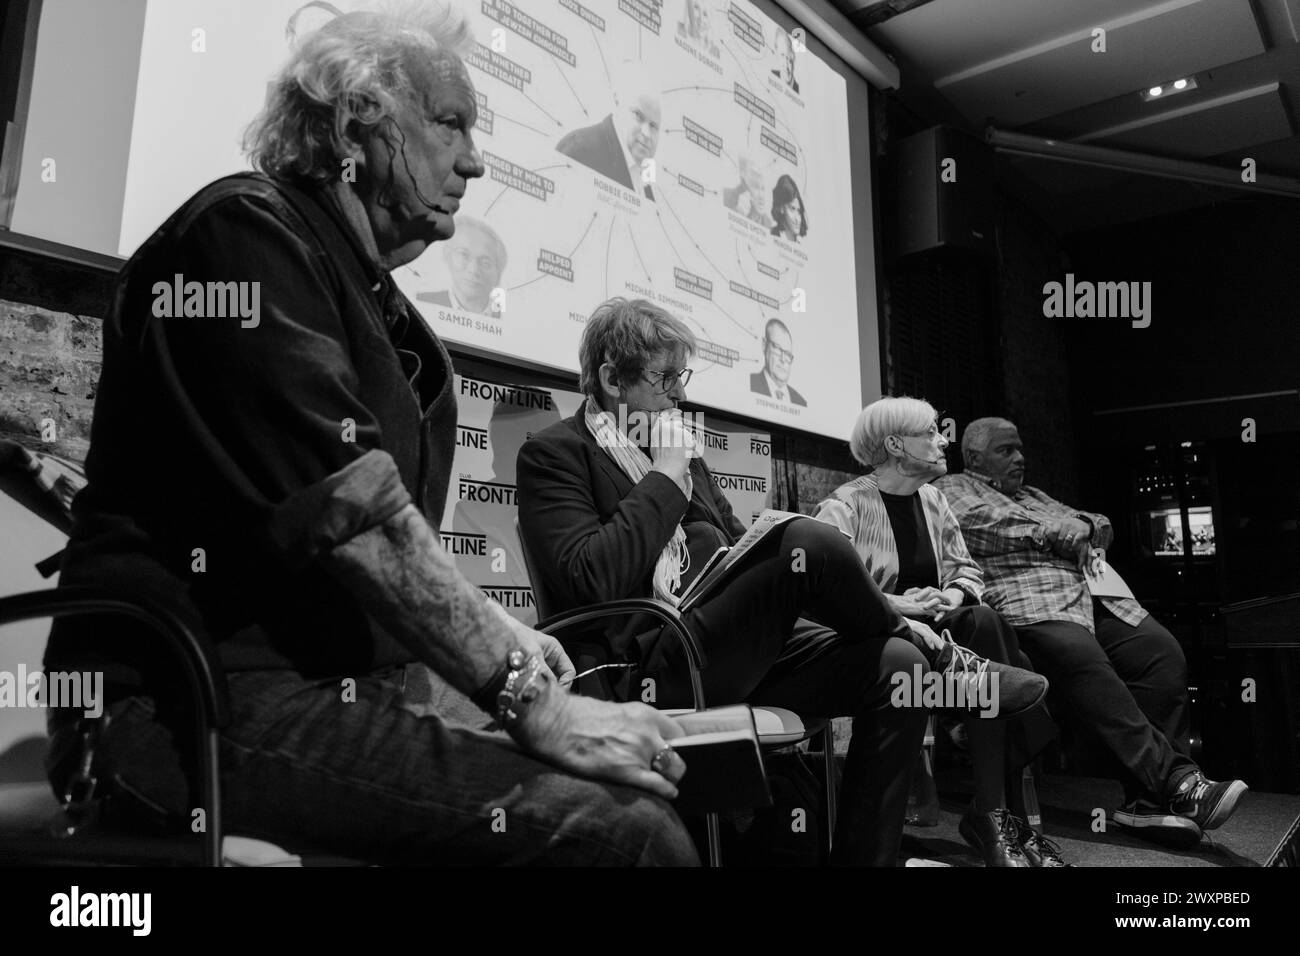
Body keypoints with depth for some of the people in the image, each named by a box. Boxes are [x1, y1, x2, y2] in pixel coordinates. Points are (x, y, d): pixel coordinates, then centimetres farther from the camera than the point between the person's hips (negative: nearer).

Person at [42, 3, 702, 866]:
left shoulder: (373, 298, 19)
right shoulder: (249, 229, -8)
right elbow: (347, 509, -21)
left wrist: (498, 632, 6)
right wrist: (529, 696, -20)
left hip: (335, 680, 9)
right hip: (205, 701, -8)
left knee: (645, 787, -1)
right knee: (616, 828, -25)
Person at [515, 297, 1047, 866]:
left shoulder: (681, 454, 21)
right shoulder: (554, 453, -2)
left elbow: (737, 550, 20)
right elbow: (590, 581, -18)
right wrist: (666, 477, -11)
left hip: (741, 652, 8)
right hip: (654, 667, -8)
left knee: (899, 667, -11)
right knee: (807, 542, -28)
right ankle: (940, 656, -1)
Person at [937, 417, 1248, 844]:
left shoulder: (1032, 495, 36)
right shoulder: (953, 489, 13)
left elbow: (1101, 527, 31)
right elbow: (993, 526, -8)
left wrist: (1085, 525, 7)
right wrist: (1060, 532, 1)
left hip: (1090, 595, 8)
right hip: (1027, 600, -7)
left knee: (1162, 650, -17)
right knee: (1081, 656, -35)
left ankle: (1149, 797, -20)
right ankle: (1178, 781, -33)